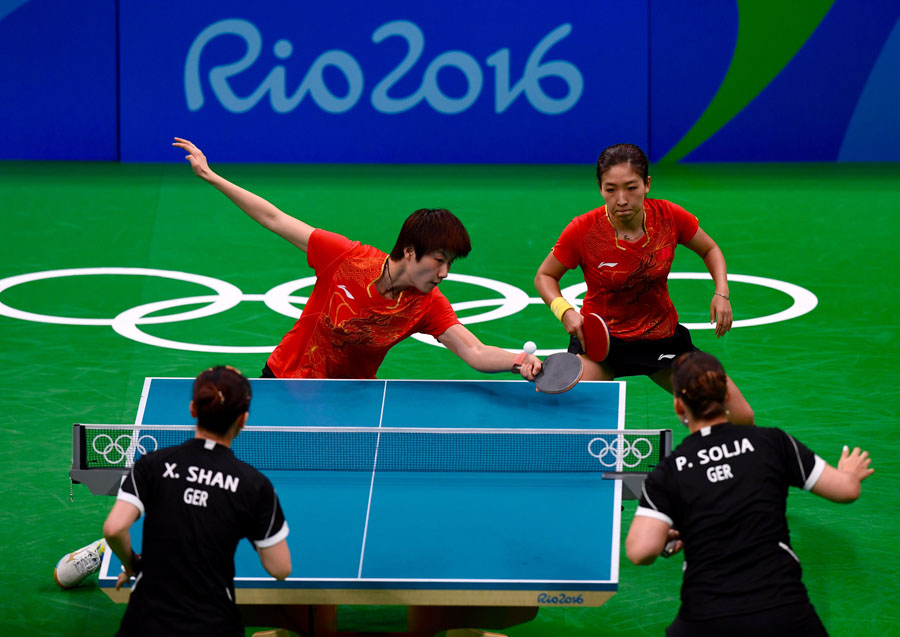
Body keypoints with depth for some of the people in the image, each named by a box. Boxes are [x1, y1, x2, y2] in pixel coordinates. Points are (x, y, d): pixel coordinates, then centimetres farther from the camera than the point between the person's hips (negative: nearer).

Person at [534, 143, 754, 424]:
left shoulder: (670, 216, -14)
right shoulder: (583, 230, -20)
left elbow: (709, 249, 6)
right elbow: (545, 276, -3)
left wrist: (721, 293, -11)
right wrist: (565, 311, -22)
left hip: (662, 336, 3)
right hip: (599, 337, -2)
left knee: (741, 417, -3)